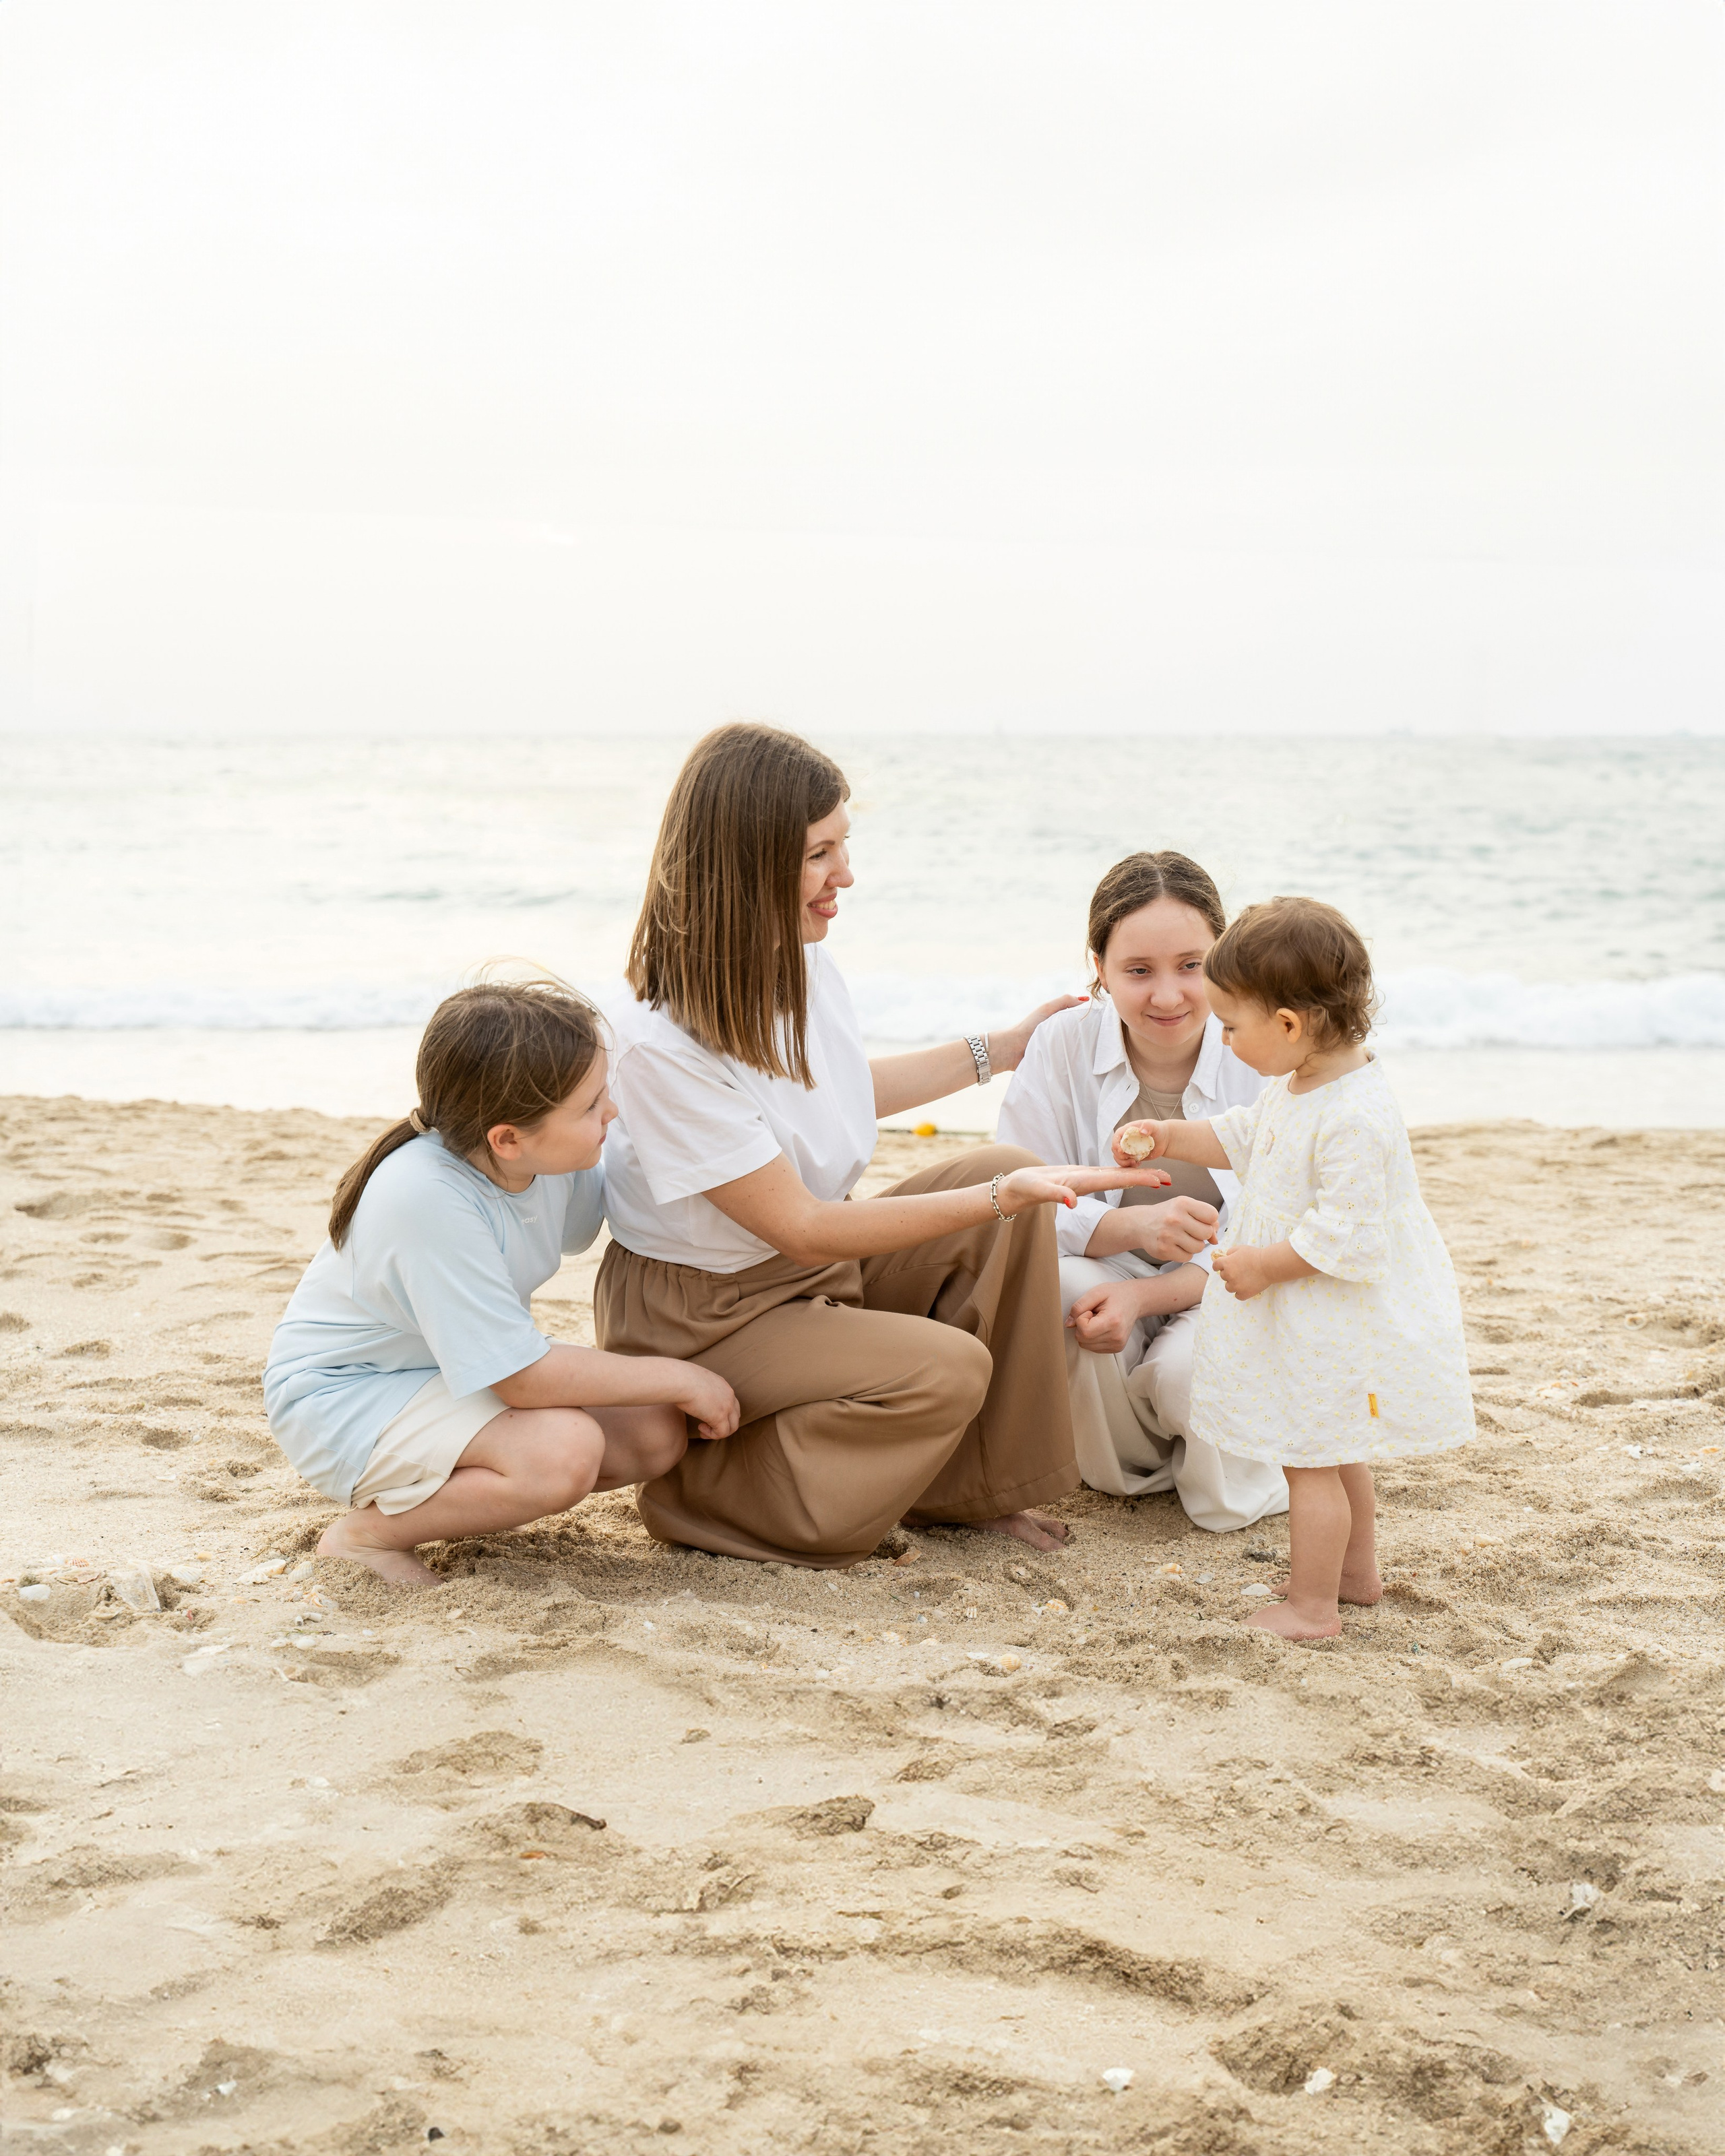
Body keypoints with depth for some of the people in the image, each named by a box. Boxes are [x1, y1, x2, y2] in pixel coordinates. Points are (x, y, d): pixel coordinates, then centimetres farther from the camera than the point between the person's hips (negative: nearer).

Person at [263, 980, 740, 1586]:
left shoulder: (548, 1153, -10)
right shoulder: (428, 1198, -34)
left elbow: (596, 1208, 19)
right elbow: (523, 1377, -31)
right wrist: (679, 1378, -23)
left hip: (454, 1376, 9)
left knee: (658, 1433, -7)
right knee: (563, 1451, -32)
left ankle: (448, 1498, 7)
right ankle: (368, 1531, -10)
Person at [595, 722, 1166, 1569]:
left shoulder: (801, 961, -5)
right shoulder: (657, 1046, -31)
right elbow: (802, 1230, -27)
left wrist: (1000, 1048, 25)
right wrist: (1001, 1197, -32)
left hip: (818, 1269, 8)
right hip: (703, 1316, -8)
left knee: (1007, 1171, -7)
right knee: (945, 1370, -25)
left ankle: (974, 1487, 2)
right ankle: (704, 1491, -6)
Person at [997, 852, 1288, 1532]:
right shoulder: (1062, 1047, -10)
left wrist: (1145, 1296, -32)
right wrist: (1132, 1226, -33)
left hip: (1220, 1298, -2)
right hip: (1107, 1280, 2)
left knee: (1191, 1371, -35)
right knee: (1061, 1283, -33)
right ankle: (1137, 1461, -3)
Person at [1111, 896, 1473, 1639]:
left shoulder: (1355, 1118, -30)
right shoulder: (1295, 1086, 2)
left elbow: (1347, 1233, -31)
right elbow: (1243, 1137, 20)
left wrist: (1266, 1265, -23)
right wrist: (1170, 1139, 11)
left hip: (1339, 1321, -10)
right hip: (1313, 1318, 10)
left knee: (1311, 1459, 0)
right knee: (1335, 1452, 24)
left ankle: (1310, 1608, 12)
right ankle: (1357, 1572, 40)